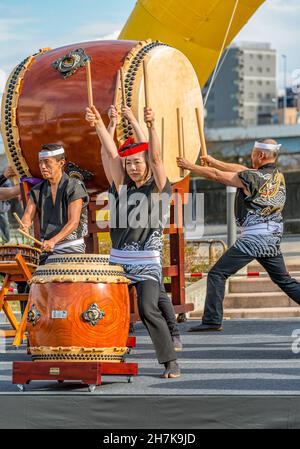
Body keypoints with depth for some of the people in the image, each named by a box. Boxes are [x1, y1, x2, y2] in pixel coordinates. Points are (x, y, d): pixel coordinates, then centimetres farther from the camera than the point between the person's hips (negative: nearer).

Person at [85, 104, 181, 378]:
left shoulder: (159, 188, 0)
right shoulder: (122, 186, 9)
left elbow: (155, 156, -16)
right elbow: (110, 153, -2)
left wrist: (152, 126, -30)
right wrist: (99, 124, -13)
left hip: (147, 263, -5)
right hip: (118, 260, 5)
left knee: (148, 309, -18)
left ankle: (170, 361, -11)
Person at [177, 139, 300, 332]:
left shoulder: (252, 178, -14)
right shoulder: (279, 175, 8)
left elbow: (217, 175, -8)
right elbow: (241, 170, 19)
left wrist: (190, 166, 5)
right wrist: (214, 162, 24)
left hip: (253, 238, -8)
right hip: (273, 239, 8)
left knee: (217, 274, -1)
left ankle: (212, 321, -7)